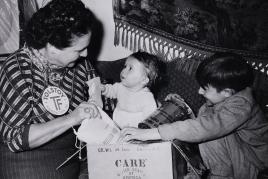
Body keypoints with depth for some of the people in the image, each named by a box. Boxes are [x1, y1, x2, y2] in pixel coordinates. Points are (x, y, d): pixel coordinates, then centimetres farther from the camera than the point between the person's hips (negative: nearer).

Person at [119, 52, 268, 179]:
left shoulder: (240, 105, -30)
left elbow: (205, 127, -42)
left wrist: (152, 133, -44)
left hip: (253, 161, -9)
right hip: (232, 153, 9)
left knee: (210, 133, -28)